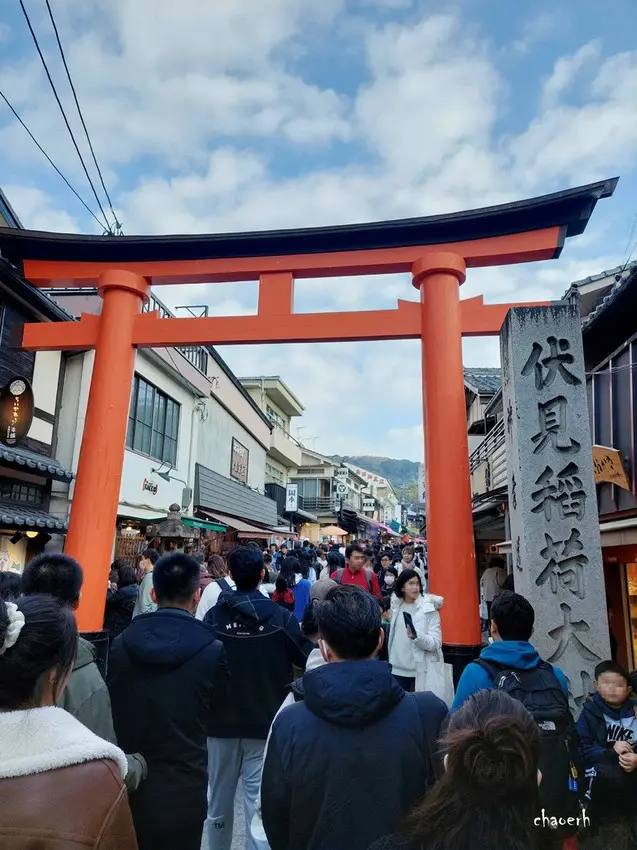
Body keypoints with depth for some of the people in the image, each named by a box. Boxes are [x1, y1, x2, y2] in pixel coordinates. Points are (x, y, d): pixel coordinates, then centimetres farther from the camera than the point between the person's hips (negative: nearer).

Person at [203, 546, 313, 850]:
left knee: (219, 795, 19)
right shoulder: (281, 617, -14)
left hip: (222, 720, 2)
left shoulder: (213, 616, -11)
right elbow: (307, 657, -6)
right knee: (259, 797, 7)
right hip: (266, 720, -2)